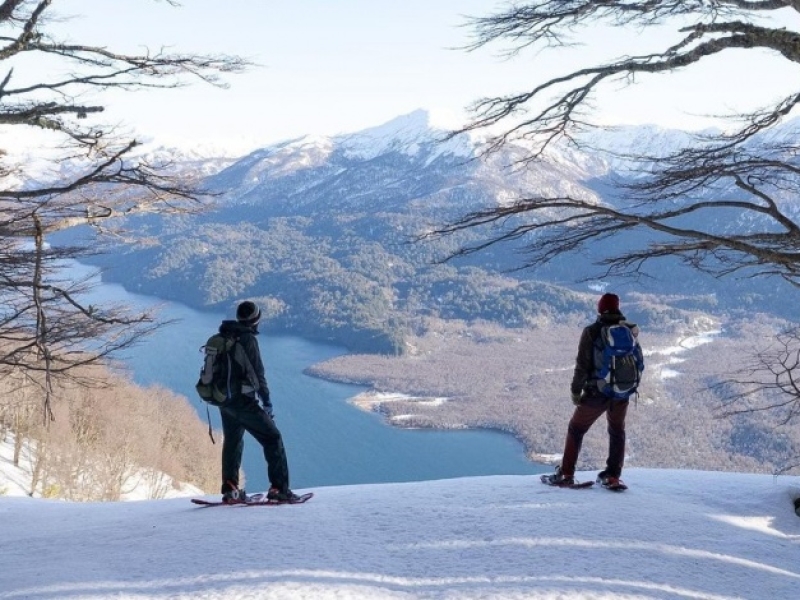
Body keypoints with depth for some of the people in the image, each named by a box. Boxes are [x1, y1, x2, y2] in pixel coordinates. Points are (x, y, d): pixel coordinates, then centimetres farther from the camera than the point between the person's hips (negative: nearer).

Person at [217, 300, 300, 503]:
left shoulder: (222, 338, 10)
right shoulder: (247, 339, -14)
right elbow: (257, 373, -14)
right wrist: (266, 400, -7)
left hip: (224, 400, 8)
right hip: (243, 400, -8)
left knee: (232, 442, 21)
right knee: (272, 438, -1)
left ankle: (230, 489, 22)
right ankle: (279, 488, -5)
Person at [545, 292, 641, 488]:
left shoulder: (592, 332, -10)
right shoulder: (629, 330, 2)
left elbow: (582, 364, -12)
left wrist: (575, 390, -4)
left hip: (597, 392, -3)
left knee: (576, 429, 11)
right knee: (617, 432, 22)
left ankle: (566, 474, 9)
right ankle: (612, 475, 19)